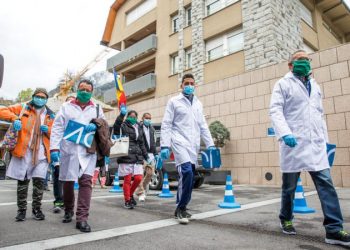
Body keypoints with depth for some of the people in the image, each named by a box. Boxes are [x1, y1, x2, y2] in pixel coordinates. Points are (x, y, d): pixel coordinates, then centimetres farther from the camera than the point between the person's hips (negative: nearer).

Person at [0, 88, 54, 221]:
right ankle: (21, 209, 19)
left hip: (41, 153, 1)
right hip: (24, 151, 0)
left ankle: (37, 208, 13)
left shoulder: (50, 116, 13)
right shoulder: (22, 108, 10)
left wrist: (48, 130, -9)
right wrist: (14, 118, -13)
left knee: (39, 180, -3)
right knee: (22, 181, 5)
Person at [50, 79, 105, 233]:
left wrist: (96, 126, -7)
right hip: (68, 150, 1)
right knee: (67, 182, 10)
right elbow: (57, 128, 3)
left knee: (86, 181, -12)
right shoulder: (66, 107, 9)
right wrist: (54, 148, -7)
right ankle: (68, 210, 33)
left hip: (88, 151, 0)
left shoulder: (97, 109, 14)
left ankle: (82, 218, -7)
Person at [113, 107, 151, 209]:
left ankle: (130, 195, 25)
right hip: (126, 157, -5)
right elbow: (116, 127, -23)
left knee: (138, 178, 0)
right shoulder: (124, 126, 1)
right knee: (127, 179, 0)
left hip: (137, 157, 5)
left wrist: (146, 157, 22)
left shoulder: (139, 128, 19)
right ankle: (127, 200, 14)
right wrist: (121, 114, -36)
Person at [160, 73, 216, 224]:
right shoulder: (174, 101, 4)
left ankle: (180, 209, 20)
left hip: (193, 145, 5)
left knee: (186, 176, 6)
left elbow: (203, 126, 18)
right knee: (187, 173, -21)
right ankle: (181, 208, -6)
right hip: (179, 142, -5)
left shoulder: (198, 104, 17)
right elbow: (166, 125, -2)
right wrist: (164, 146, -11)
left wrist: (210, 145, 10)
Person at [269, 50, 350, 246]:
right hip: (293, 142, -4)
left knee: (326, 184, -4)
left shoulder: (315, 86, 22)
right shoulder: (283, 84, 4)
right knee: (290, 185, 7)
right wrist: (284, 133, -23)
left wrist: (325, 139, 16)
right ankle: (286, 219, 26)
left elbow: (320, 114, 23)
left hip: (315, 144, 5)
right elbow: (276, 110, -9)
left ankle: (334, 229, 1)